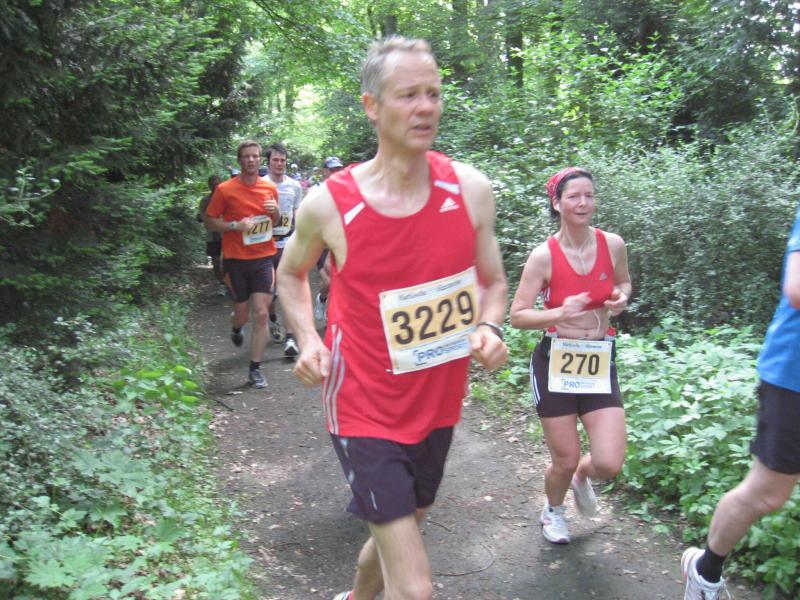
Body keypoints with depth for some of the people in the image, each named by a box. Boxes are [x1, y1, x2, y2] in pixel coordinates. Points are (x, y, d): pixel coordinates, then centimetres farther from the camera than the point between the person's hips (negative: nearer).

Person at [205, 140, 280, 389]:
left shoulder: (270, 188, 5)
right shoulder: (225, 190, -6)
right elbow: (209, 221, -1)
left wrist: (275, 211, -5)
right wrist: (235, 225, -18)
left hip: (263, 259, 2)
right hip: (235, 260, -2)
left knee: (261, 315, -5)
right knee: (242, 314, 8)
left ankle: (255, 369, 4)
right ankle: (236, 328, 47)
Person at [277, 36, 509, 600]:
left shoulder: (471, 189, -8)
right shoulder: (328, 204, -15)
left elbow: (493, 282, 6)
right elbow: (291, 273, 7)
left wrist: (489, 328, -15)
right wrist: (308, 338, -9)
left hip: (438, 407, 5)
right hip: (365, 412, -4)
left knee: (395, 541, 27)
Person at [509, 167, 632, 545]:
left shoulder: (612, 245, -3)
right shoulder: (544, 255, -12)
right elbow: (517, 316, -10)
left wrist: (622, 298, -5)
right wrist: (560, 314, -26)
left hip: (599, 362, 3)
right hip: (555, 362, -2)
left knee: (609, 464, -5)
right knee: (565, 461, 7)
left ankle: (582, 478, 34)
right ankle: (553, 510, 42)